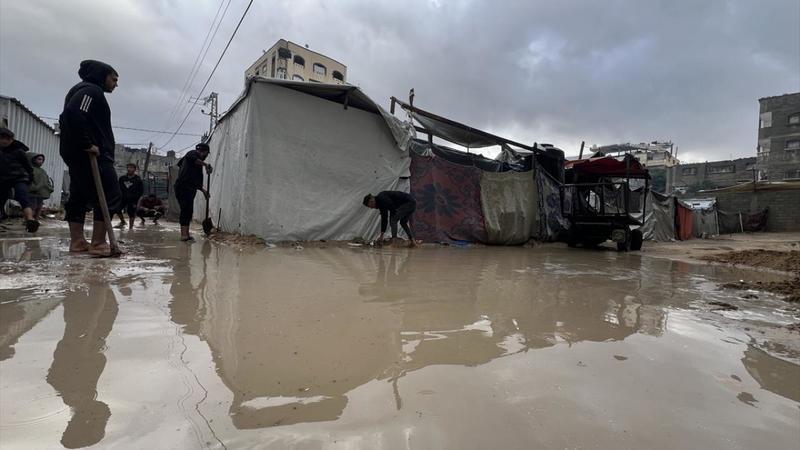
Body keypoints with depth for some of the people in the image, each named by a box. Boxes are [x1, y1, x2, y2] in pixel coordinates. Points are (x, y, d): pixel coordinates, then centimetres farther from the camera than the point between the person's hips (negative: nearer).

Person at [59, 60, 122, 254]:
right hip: (92, 155, -11)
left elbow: (68, 117, 22)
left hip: (78, 155, 11)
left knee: (79, 197, 9)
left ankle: (77, 241, 13)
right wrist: (87, 144, -22)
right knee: (110, 197, -10)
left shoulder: (85, 91, 24)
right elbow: (73, 114, -25)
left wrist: (82, 146, 15)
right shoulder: (91, 90, -7)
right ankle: (98, 244, -11)